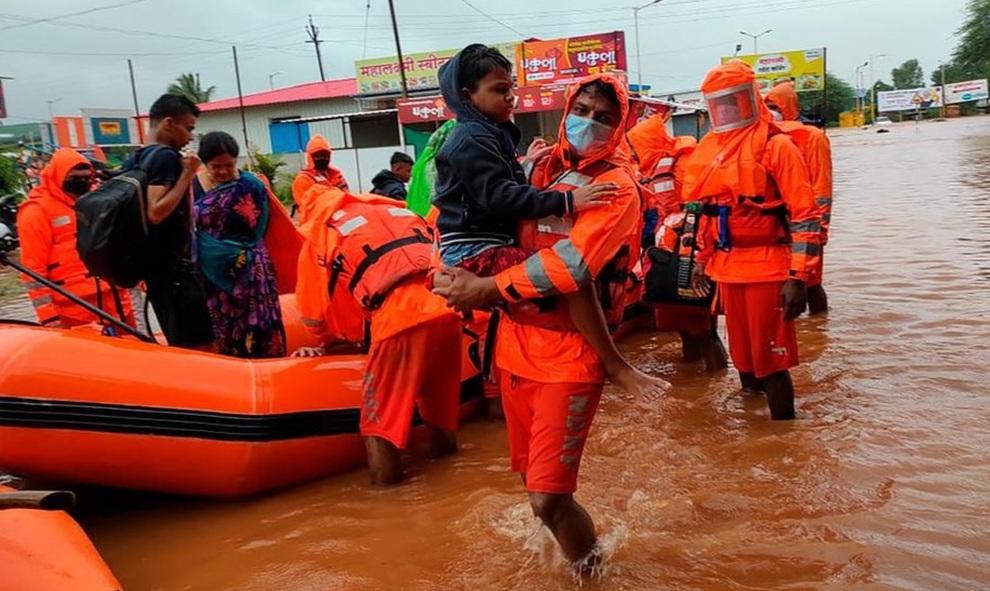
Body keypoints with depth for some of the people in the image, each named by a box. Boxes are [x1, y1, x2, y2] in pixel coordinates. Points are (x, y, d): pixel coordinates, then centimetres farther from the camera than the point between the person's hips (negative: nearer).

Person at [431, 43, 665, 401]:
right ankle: (615, 366, -18)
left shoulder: (490, 134, 18)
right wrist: (566, 201, -31)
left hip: (490, 246, 11)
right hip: (476, 253, -11)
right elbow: (500, 197, -26)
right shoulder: (472, 141, -13)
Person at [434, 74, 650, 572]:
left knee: (548, 499, -9)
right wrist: (457, 271, 1)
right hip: (516, 341, 6)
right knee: (532, 478, 19)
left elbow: (570, 265, -24)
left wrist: (486, 289, -21)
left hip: (570, 353, -6)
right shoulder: (542, 165, 10)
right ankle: (578, 556, 47)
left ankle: (590, 569, 21)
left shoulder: (618, 188, -10)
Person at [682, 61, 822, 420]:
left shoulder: (775, 145, -8)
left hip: (767, 269, -6)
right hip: (727, 269, 7)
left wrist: (798, 276, -17)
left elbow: (804, 215, -12)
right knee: (742, 354, 17)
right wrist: (701, 259, 22)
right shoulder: (708, 148, 11)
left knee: (771, 358, -3)